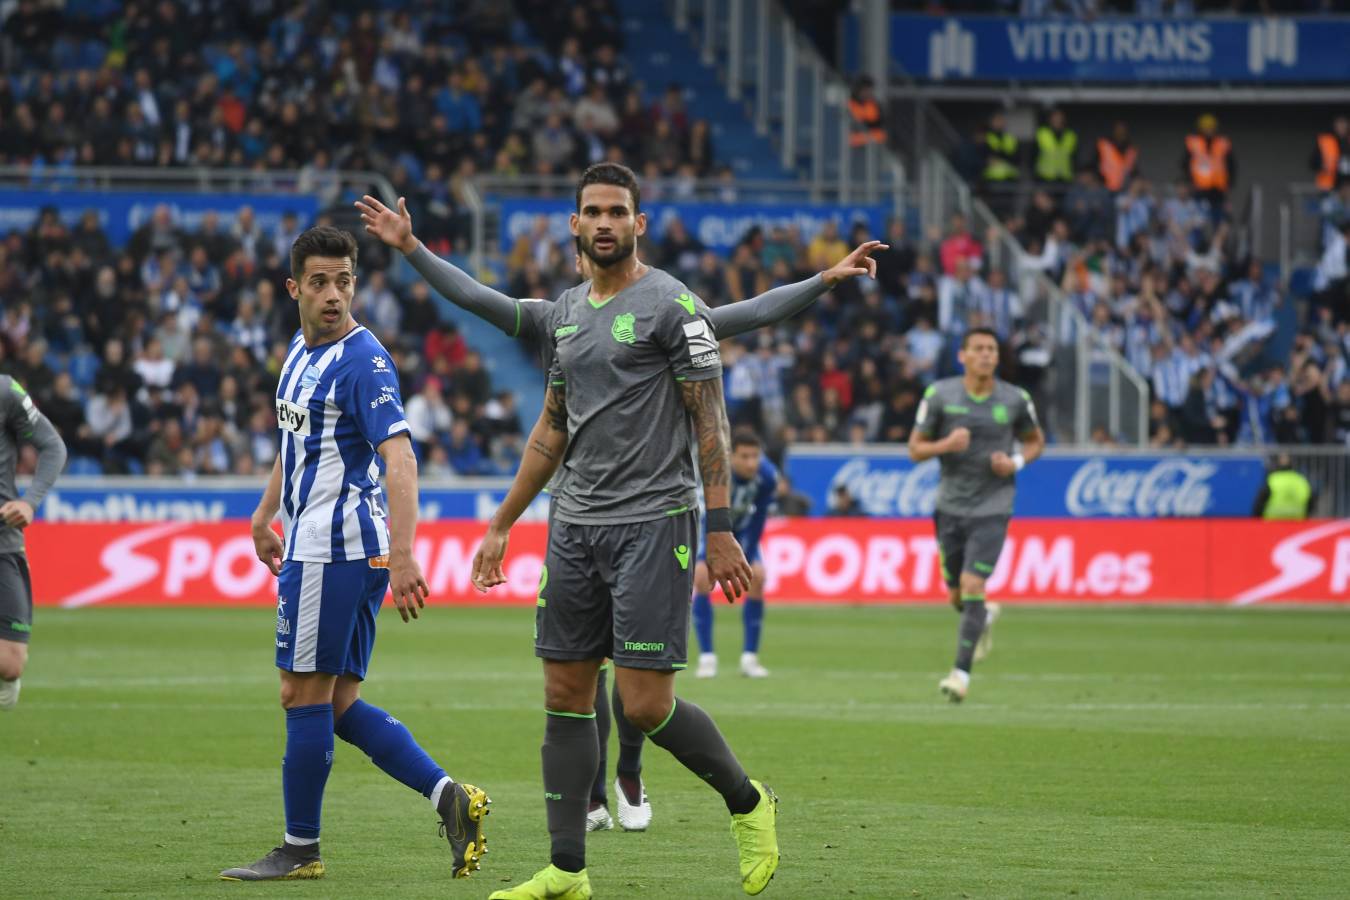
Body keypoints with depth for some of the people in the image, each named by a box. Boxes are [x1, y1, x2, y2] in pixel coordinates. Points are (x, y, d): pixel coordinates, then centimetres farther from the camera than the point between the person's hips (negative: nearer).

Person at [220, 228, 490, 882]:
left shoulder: (363, 360, -14)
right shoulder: (300, 350, 14)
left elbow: (399, 459, -24)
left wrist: (402, 554, -33)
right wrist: (263, 518, 32)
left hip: (334, 549, -9)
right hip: (311, 543, 9)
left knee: (305, 696, -2)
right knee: (339, 706, 8)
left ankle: (300, 850, 6)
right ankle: (449, 797, 4)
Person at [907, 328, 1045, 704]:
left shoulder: (1015, 400, -3)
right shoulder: (939, 395, -4)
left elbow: (1035, 441, 14)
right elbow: (915, 449, 1)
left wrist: (1016, 463, -8)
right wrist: (946, 444, -20)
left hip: (992, 508, -2)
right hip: (950, 506, 2)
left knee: (972, 586, -16)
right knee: (956, 595, 10)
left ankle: (961, 673, -11)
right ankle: (985, 617, 47)